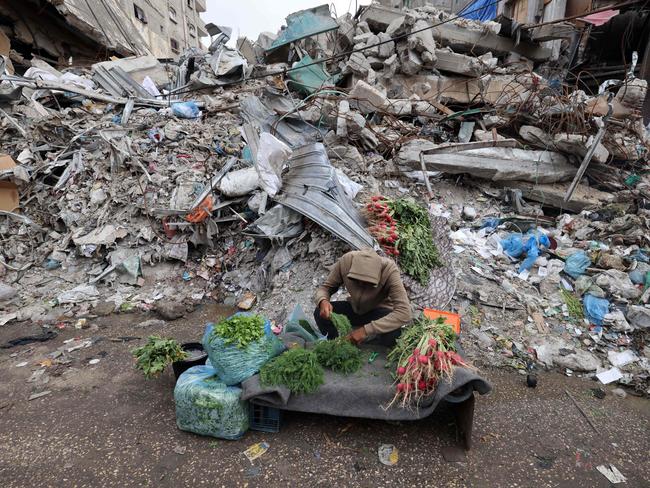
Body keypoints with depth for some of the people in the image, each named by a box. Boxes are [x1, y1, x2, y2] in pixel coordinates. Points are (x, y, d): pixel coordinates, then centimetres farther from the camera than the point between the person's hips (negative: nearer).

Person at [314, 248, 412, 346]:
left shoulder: (389, 269, -33)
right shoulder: (346, 261, -26)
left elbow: (404, 312, -39)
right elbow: (325, 287, -10)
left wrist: (366, 330, -43)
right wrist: (323, 301, -36)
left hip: (379, 313, -2)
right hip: (354, 308, 3)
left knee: (393, 330, -35)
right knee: (320, 313, -22)